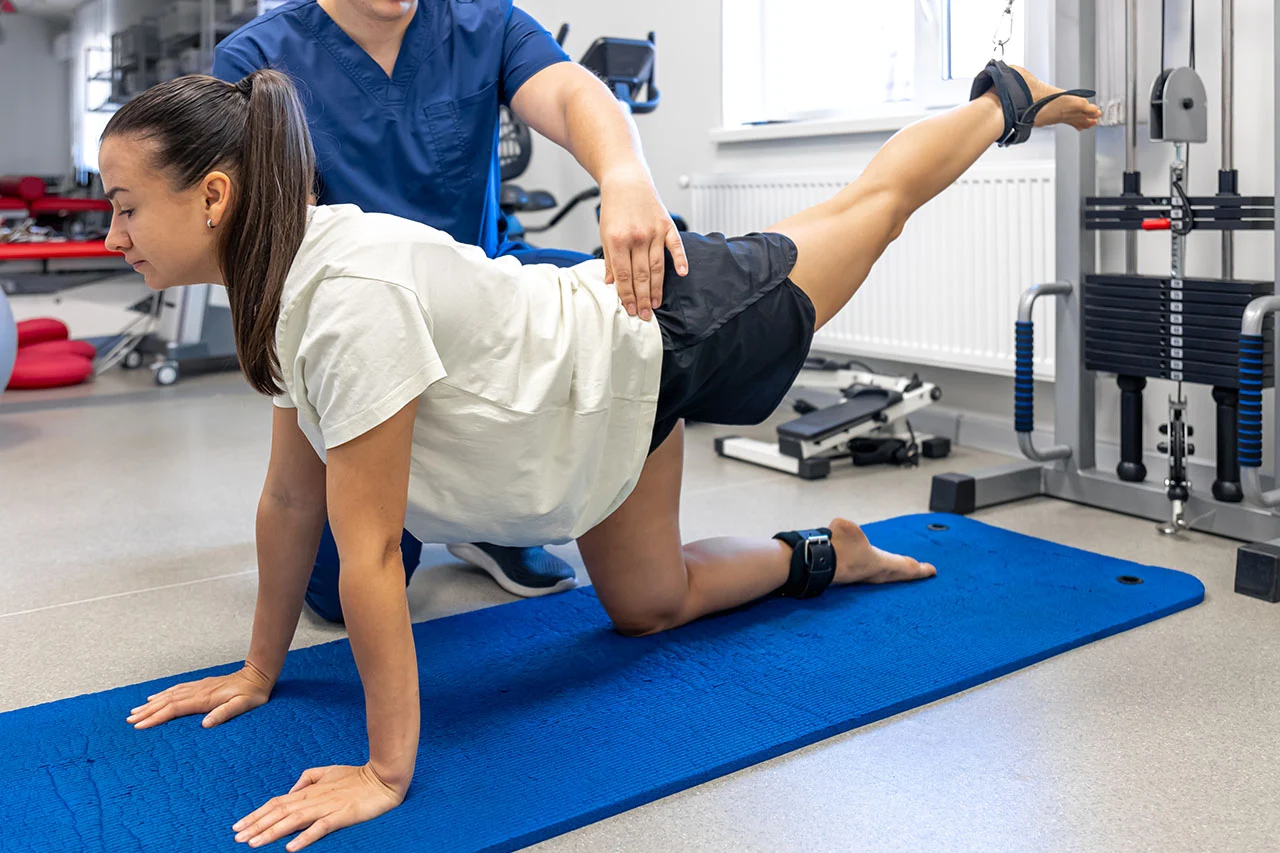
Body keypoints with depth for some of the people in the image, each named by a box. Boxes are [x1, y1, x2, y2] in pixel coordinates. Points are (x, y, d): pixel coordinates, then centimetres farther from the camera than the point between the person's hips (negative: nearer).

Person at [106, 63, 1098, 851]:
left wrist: (387, 772, -27)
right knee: (647, 607, 19)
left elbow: (369, 552, -35)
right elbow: (289, 498, -1)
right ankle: (827, 556, 42)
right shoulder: (276, 283, -9)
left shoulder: (352, 294, -38)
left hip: (666, 338, -7)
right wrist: (261, 670, 6)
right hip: (618, 400, 7)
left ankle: (1006, 98, 47)